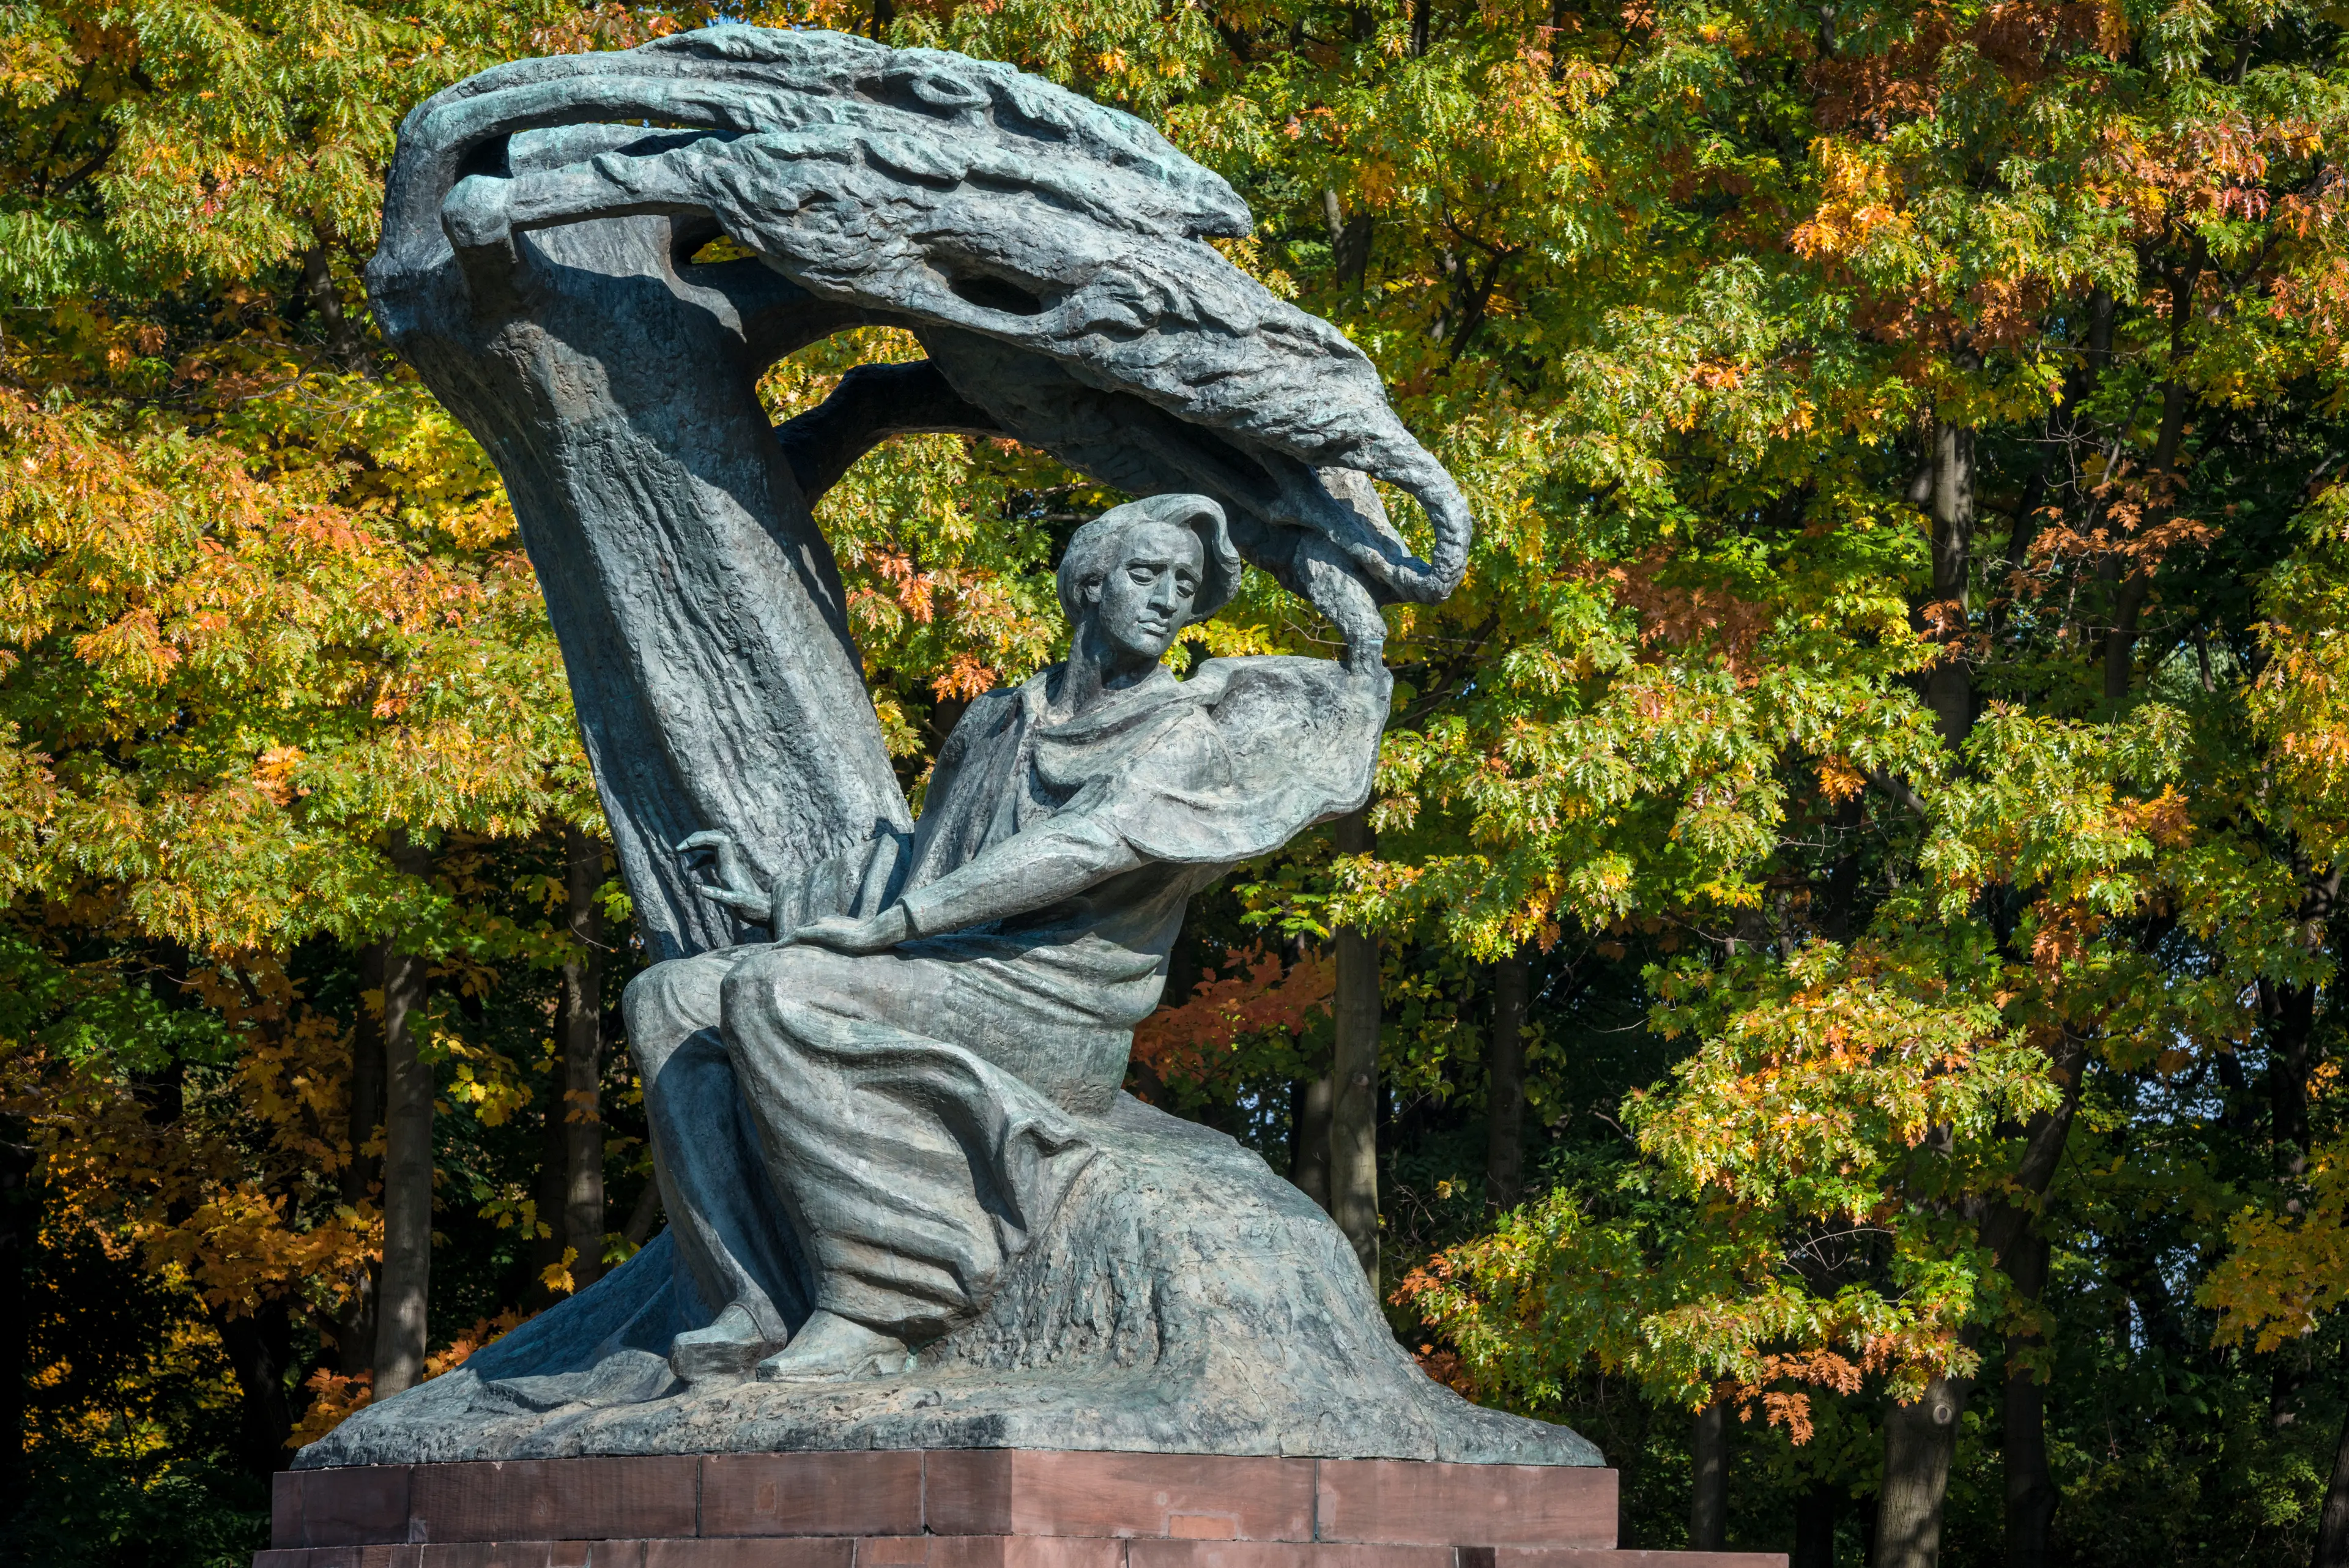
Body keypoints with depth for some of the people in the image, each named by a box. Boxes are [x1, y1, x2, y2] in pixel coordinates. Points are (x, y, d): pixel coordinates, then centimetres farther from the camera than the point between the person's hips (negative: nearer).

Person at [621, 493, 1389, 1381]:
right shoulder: (1002, 725, 21)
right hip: (946, 984, 7)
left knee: (775, 993, -29)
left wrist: (887, 925, -21)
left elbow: (1094, 845, -16)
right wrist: (775, 903, 18)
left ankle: (873, 1314, -26)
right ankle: (761, 1306, -19)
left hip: (1049, 1014, -7)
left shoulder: (1192, 730, 0)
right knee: (670, 1000, -8)